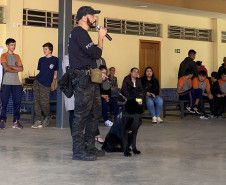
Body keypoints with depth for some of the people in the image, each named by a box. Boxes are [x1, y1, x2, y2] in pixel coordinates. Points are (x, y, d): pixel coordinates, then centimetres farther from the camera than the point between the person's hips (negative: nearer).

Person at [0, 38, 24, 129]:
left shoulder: (17, 56, 17)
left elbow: (21, 68, 4)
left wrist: (10, 67, -5)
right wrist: (16, 70, 0)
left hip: (17, 83, 4)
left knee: (17, 102, 0)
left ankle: (16, 121, 4)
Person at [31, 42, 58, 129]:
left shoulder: (55, 60, 2)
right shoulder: (41, 60, 13)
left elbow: (55, 73, 5)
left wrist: (53, 84, 3)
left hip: (46, 84, -4)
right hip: (37, 82, 4)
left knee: (44, 103, -8)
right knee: (37, 102, -1)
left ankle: (47, 117, 19)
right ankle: (37, 121, 1)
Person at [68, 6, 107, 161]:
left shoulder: (82, 33, 22)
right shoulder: (79, 32, -11)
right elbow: (96, 53, -17)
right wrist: (101, 37, -3)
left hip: (90, 80, 11)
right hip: (83, 80, -11)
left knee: (95, 112, 12)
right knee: (81, 115, -9)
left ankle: (89, 147, 19)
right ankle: (78, 151, -6)